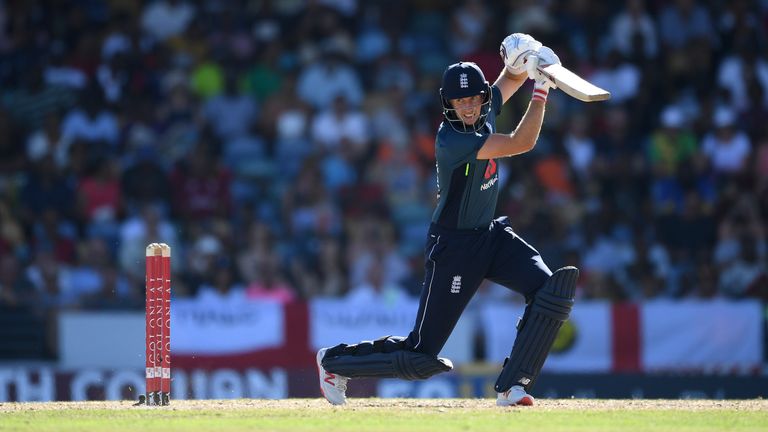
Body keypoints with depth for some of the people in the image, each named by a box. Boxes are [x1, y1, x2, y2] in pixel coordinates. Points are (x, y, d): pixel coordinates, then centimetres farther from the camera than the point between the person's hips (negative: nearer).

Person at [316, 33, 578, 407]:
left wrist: (522, 62, -13)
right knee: (421, 355, -2)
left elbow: (512, 78, 12)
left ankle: (512, 386, -11)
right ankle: (334, 361, 22)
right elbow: (521, 143, -30)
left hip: (490, 236, 8)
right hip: (453, 247, -8)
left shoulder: (485, 111, -3)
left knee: (551, 291, -17)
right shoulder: (452, 140, -27)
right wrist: (541, 90, -24)